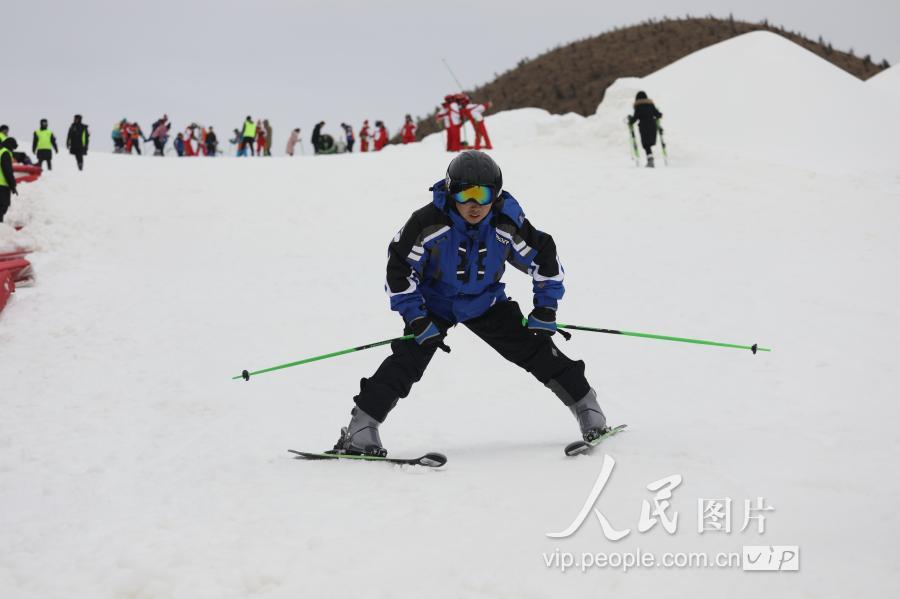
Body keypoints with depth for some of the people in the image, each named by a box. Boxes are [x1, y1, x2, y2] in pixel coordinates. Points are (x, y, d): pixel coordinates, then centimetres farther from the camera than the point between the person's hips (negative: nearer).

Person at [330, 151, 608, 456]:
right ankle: (362, 426, -16)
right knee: (407, 359, -20)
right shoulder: (429, 222, -29)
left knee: (535, 347, -7)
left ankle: (585, 405, 8)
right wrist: (417, 319, -23)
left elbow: (544, 258, -8)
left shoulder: (507, 223, -22)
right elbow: (400, 268, -19)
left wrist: (545, 309, -11)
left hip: (485, 302, 2)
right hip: (435, 302, -2)